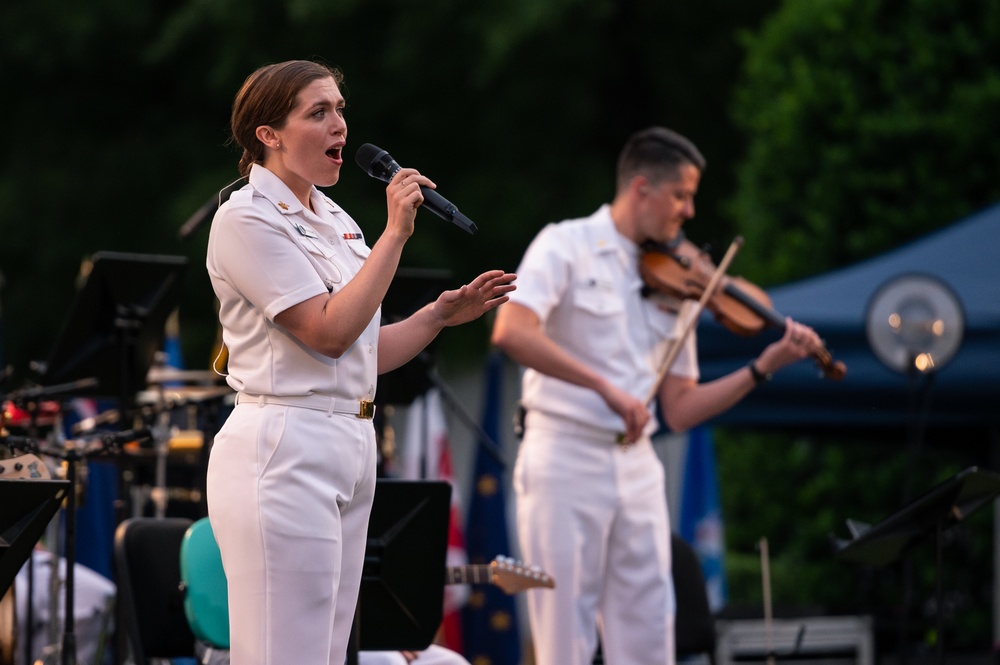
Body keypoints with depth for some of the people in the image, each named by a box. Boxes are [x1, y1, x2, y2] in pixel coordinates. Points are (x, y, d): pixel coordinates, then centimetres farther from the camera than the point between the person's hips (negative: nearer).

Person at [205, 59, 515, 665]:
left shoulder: (336, 221, 16)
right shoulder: (246, 219, -9)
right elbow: (329, 332, -16)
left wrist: (442, 314, 7)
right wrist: (395, 233, -16)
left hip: (351, 452, 9)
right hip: (284, 452, -9)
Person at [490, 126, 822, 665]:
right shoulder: (567, 246, -3)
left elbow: (680, 411, 13)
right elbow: (511, 330, -22)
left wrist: (765, 366, 2)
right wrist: (604, 386, -27)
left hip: (637, 467, 5)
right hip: (566, 459, -5)